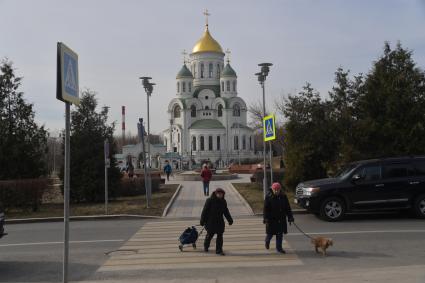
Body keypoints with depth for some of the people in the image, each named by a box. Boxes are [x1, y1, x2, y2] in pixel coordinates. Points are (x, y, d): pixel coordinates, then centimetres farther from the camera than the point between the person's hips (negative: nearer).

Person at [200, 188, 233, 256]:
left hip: (220, 222, 4)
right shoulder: (210, 200, -13)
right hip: (210, 221, -4)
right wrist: (202, 221, -10)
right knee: (210, 234, 8)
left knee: (220, 235, 1)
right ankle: (206, 246, 34)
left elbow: (226, 211, 13)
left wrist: (230, 219, 6)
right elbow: (205, 211, -10)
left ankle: (219, 250, 9)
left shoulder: (223, 202, 3)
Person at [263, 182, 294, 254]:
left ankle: (279, 248, 16)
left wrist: (290, 217, 3)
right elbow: (266, 209, -11)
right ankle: (267, 241, 39)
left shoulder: (283, 197, 0)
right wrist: (266, 219, -16)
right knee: (270, 233, 8)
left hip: (281, 219, 3)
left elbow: (287, 208, 7)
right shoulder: (268, 197, -10)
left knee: (280, 234, 5)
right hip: (271, 219, -3)